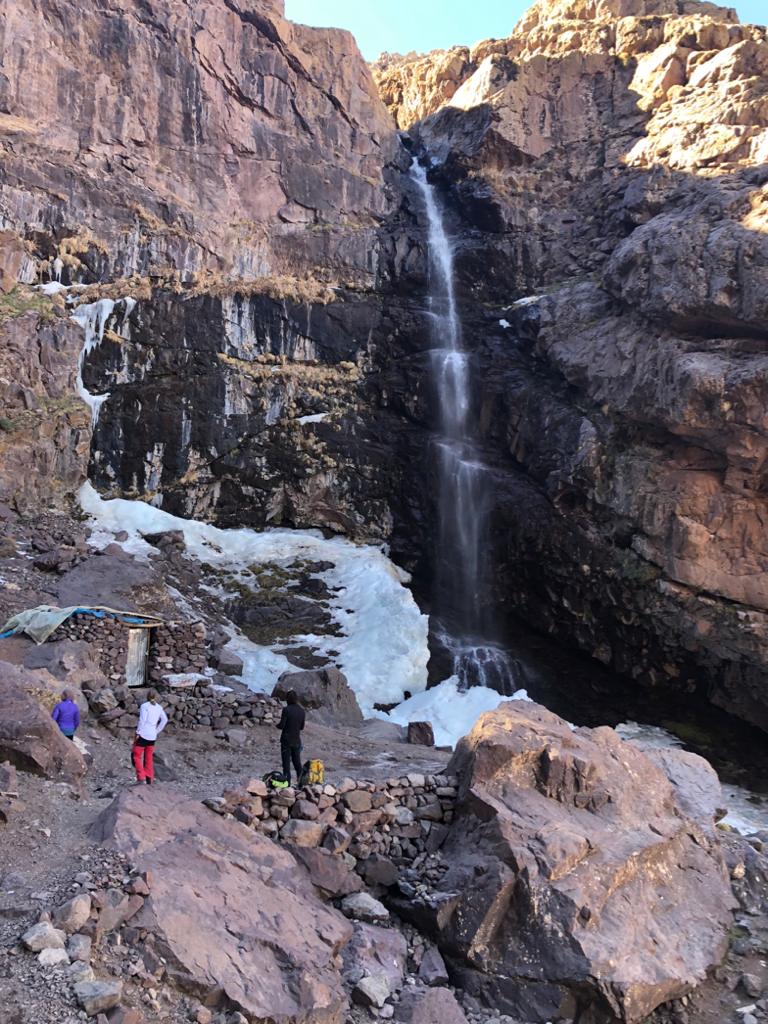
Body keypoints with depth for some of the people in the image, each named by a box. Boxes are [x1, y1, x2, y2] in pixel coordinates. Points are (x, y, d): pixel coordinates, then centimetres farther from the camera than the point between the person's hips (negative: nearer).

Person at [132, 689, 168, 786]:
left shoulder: (144, 706, -7)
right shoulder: (159, 707, 10)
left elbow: (142, 720, -14)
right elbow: (164, 720, 7)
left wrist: (138, 733, -10)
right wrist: (157, 731, 10)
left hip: (143, 734, -6)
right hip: (152, 736, 6)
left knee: (136, 756, 3)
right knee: (149, 758, 13)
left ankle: (141, 777, -8)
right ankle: (149, 779, 12)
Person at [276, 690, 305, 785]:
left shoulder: (286, 709, -16)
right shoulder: (302, 711, 0)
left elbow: (281, 725, -15)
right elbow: (302, 727, 7)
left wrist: (277, 724, 6)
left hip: (286, 740, -5)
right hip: (297, 741, 5)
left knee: (286, 762, 4)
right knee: (297, 762, 15)